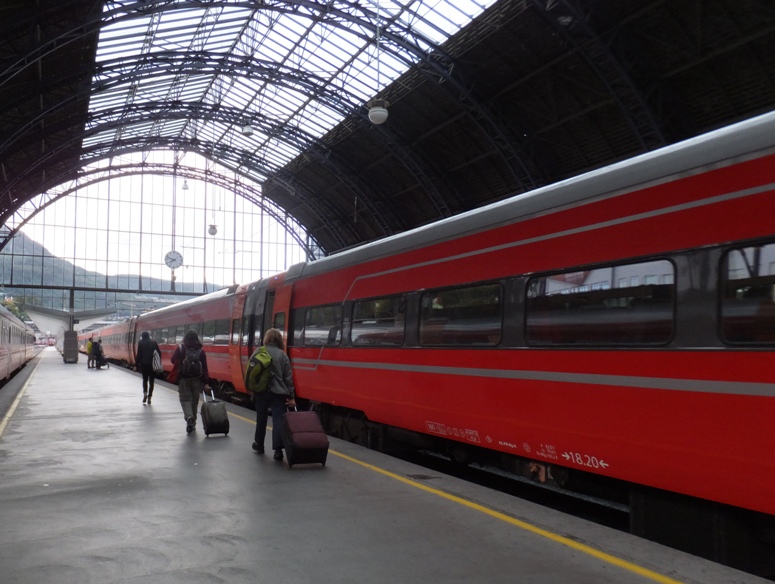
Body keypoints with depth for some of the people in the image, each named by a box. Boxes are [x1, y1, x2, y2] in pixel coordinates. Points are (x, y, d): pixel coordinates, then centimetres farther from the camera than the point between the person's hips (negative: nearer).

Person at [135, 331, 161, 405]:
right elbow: (159, 352, -1)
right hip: (153, 364, 1)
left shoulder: (141, 343, 0)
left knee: (145, 379, 18)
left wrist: (136, 365, 1)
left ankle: (145, 393, -3)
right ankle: (149, 397, 2)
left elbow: (139, 355, -4)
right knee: (151, 381, 7)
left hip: (144, 364, -1)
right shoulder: (154, 342, 5)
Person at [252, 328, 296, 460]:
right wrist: (291, 396, 2)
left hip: (261, 391, 2)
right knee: (278, 420, -5)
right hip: (278, 392, -2)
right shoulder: (282, 355, -2)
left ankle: (259, 445, 31)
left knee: (261, 419, 17)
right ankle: (278, 449, -15)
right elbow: (288, 377, -2)